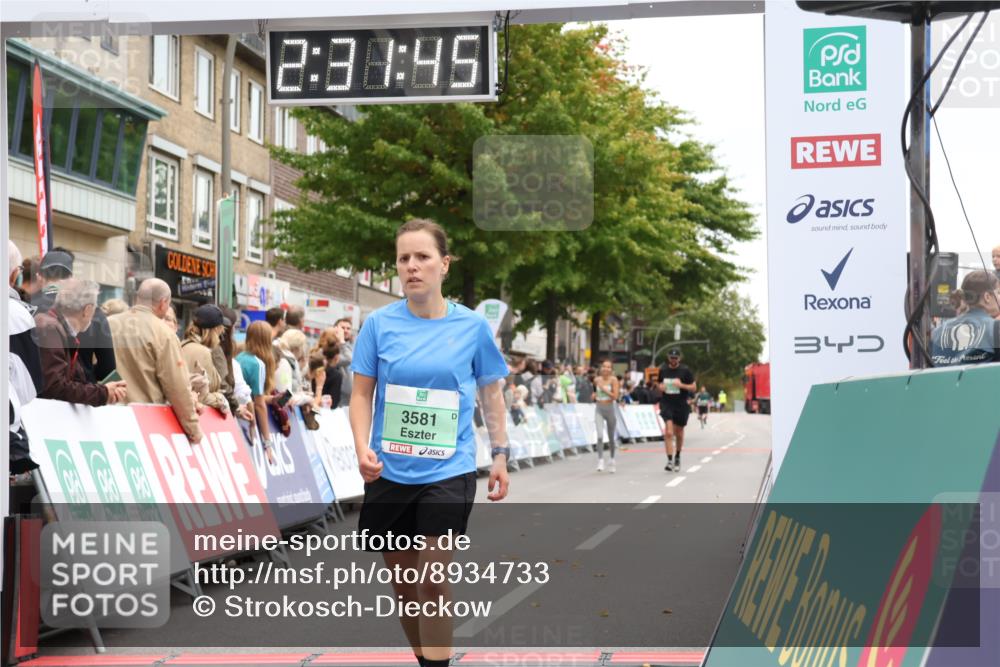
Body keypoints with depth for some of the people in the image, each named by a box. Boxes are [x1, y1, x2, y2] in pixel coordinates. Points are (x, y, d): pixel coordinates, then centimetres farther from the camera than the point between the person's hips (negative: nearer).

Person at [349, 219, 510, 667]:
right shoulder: (379, 323, -2)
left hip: (448, 471, -2)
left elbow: (490, 393, 8)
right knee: (403, 581, 12)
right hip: (390, 472, 2)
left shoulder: (473, 326, -3)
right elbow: (362, 394, 0)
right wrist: (362, 447, -15)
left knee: (433, 581, -10)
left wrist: (500, 454, 7)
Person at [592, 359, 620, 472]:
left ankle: (612, 459, 31)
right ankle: (600, 460, -15)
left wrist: (604, 389, -19)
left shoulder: (613, 380, -7)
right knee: (600, 435, -15)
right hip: (599, 409, 1)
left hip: (609, 408, -1)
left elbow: (615, 396, -16)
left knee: (611, 437, 11)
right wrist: (595, 394, 5)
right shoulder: (597, 380, 3)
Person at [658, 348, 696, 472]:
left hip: (681, 405, -1)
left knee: (679, 434, 12)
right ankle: (670, 460, -17)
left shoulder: (685, 370, -4)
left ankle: (677, 458, 33)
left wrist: (681, 385, -18)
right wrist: (661, 387, -5)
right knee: (668, 433, -15)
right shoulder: (663, 370, 4)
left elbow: (693, 387, -2)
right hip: (667, 404, 1)